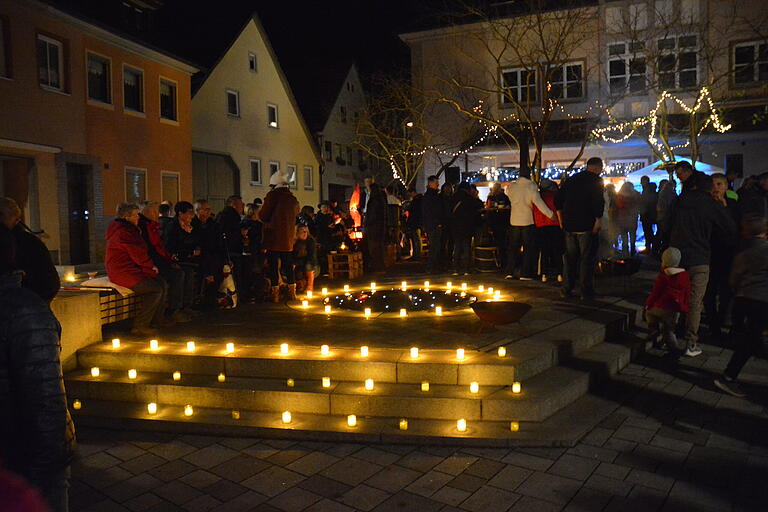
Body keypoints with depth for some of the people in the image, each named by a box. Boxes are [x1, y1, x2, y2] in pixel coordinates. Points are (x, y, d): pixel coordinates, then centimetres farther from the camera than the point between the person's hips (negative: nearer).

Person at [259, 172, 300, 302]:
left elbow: (263, 215, -9)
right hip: (288, 239, 6)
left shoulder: (272, 195, -8)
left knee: (273, 266, -1)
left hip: (273, 237, -5)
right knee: (288, 266, 13)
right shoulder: (293, 199, 10)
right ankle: (292, 293, 15)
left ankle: (275, 294, 0)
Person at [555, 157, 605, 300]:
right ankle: (586, 291, 1)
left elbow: (558, 201, 12)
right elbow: (598, 203, -18)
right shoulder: (596, 180, -5)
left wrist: (562, 221, 16)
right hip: (587, 226, -5)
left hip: (569, 225, 6)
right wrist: (598, 221, -12)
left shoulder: (571, 179, 13)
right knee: (587, 259, 0)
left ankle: (566, 289, 14)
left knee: (570, 257, 12)